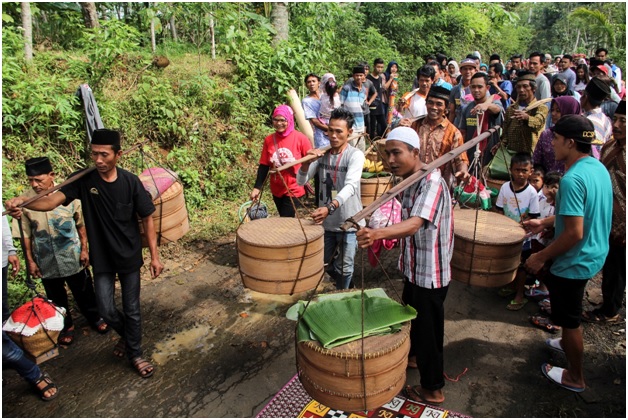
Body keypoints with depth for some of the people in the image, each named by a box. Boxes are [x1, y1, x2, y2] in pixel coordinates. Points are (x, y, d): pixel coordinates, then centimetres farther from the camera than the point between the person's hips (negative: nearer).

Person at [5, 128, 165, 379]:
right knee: (106, 310, 6)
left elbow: (147, 219, -7)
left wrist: (154, 256, -7)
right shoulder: (83, 180, -11)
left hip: (130, 257, -1)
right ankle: (126, 334, 39)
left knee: (132, 309, 10)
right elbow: (53, 200, -24)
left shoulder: (131, 182, -12)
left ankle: (135, 354, 30)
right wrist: (22, 202, -45)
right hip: (101, 258, 1)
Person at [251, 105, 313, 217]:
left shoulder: (300, 138, -13)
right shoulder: (269, 140, -3)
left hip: (294, 190, -4)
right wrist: (257, 187, -3)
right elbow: (264, 166, 2)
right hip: (277, 190, 4)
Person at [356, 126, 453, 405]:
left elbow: (414, 224, -43)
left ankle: (433, 388, 27)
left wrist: (377, 233, -59)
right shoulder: (408, 181, 2)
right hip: (414, 267, 9)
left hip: (430, 272, -9)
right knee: (413, 317, 28)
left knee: (427, 328, 7)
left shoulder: (431, 182, -27)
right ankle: (414, 356, 53)